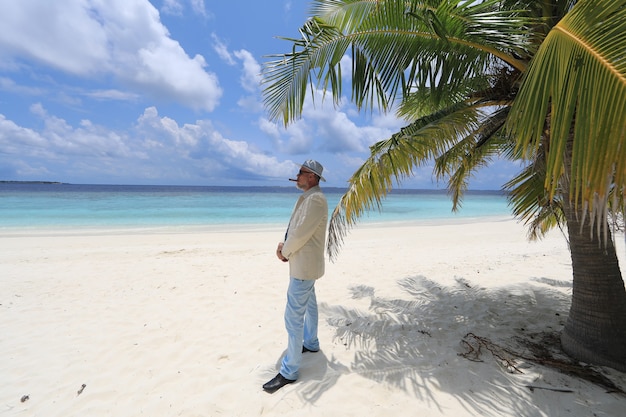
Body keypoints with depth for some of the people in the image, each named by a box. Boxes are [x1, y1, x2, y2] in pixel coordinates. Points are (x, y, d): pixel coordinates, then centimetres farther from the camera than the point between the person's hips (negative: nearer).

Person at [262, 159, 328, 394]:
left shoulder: (315, 199, -22)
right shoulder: (306, 197, 11)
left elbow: (301, 233, -25)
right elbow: (294, 227, 15)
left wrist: (285, 252, -10)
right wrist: (284, 245, -1)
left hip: (304, 265, -11)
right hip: (304, 263, 11)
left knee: (294, 315, -4)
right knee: (308, 304, 24)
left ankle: (289, 372, 9)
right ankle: (311, 343, 44)